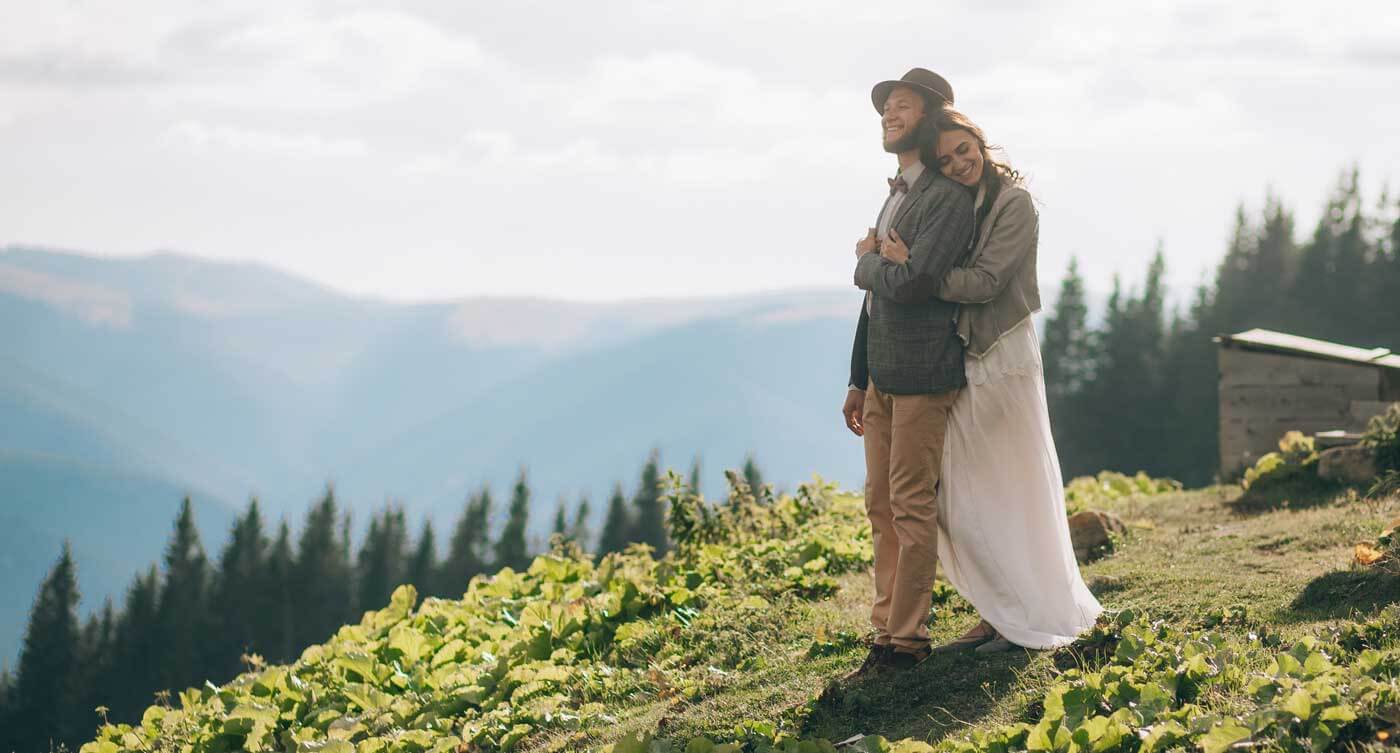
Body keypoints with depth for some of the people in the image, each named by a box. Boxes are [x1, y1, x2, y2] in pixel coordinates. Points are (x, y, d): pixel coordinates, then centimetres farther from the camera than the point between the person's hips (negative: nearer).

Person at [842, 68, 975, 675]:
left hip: (922, 374, -9)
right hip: (882, 375, 9)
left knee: (911, 507, -5)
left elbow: (911, 283, -25)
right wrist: (859, 381, 23)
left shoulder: (948, 198, -13)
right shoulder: (896, 195, 17)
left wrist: (866, 261, -4)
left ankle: (907, 641, 0)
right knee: (881, 507, 10)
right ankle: (886, 633, 15)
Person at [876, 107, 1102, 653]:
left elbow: (983, 282, -20)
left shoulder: (1013, 205, -11)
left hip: (1003, 362, -8)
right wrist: (880, 256, -5)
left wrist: (910, 263, -19)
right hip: (960, 363, 8)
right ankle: (994, 615, 15)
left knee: (1007, 495, -1)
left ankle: (1030, 619, 10)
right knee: (962, 500, 8)